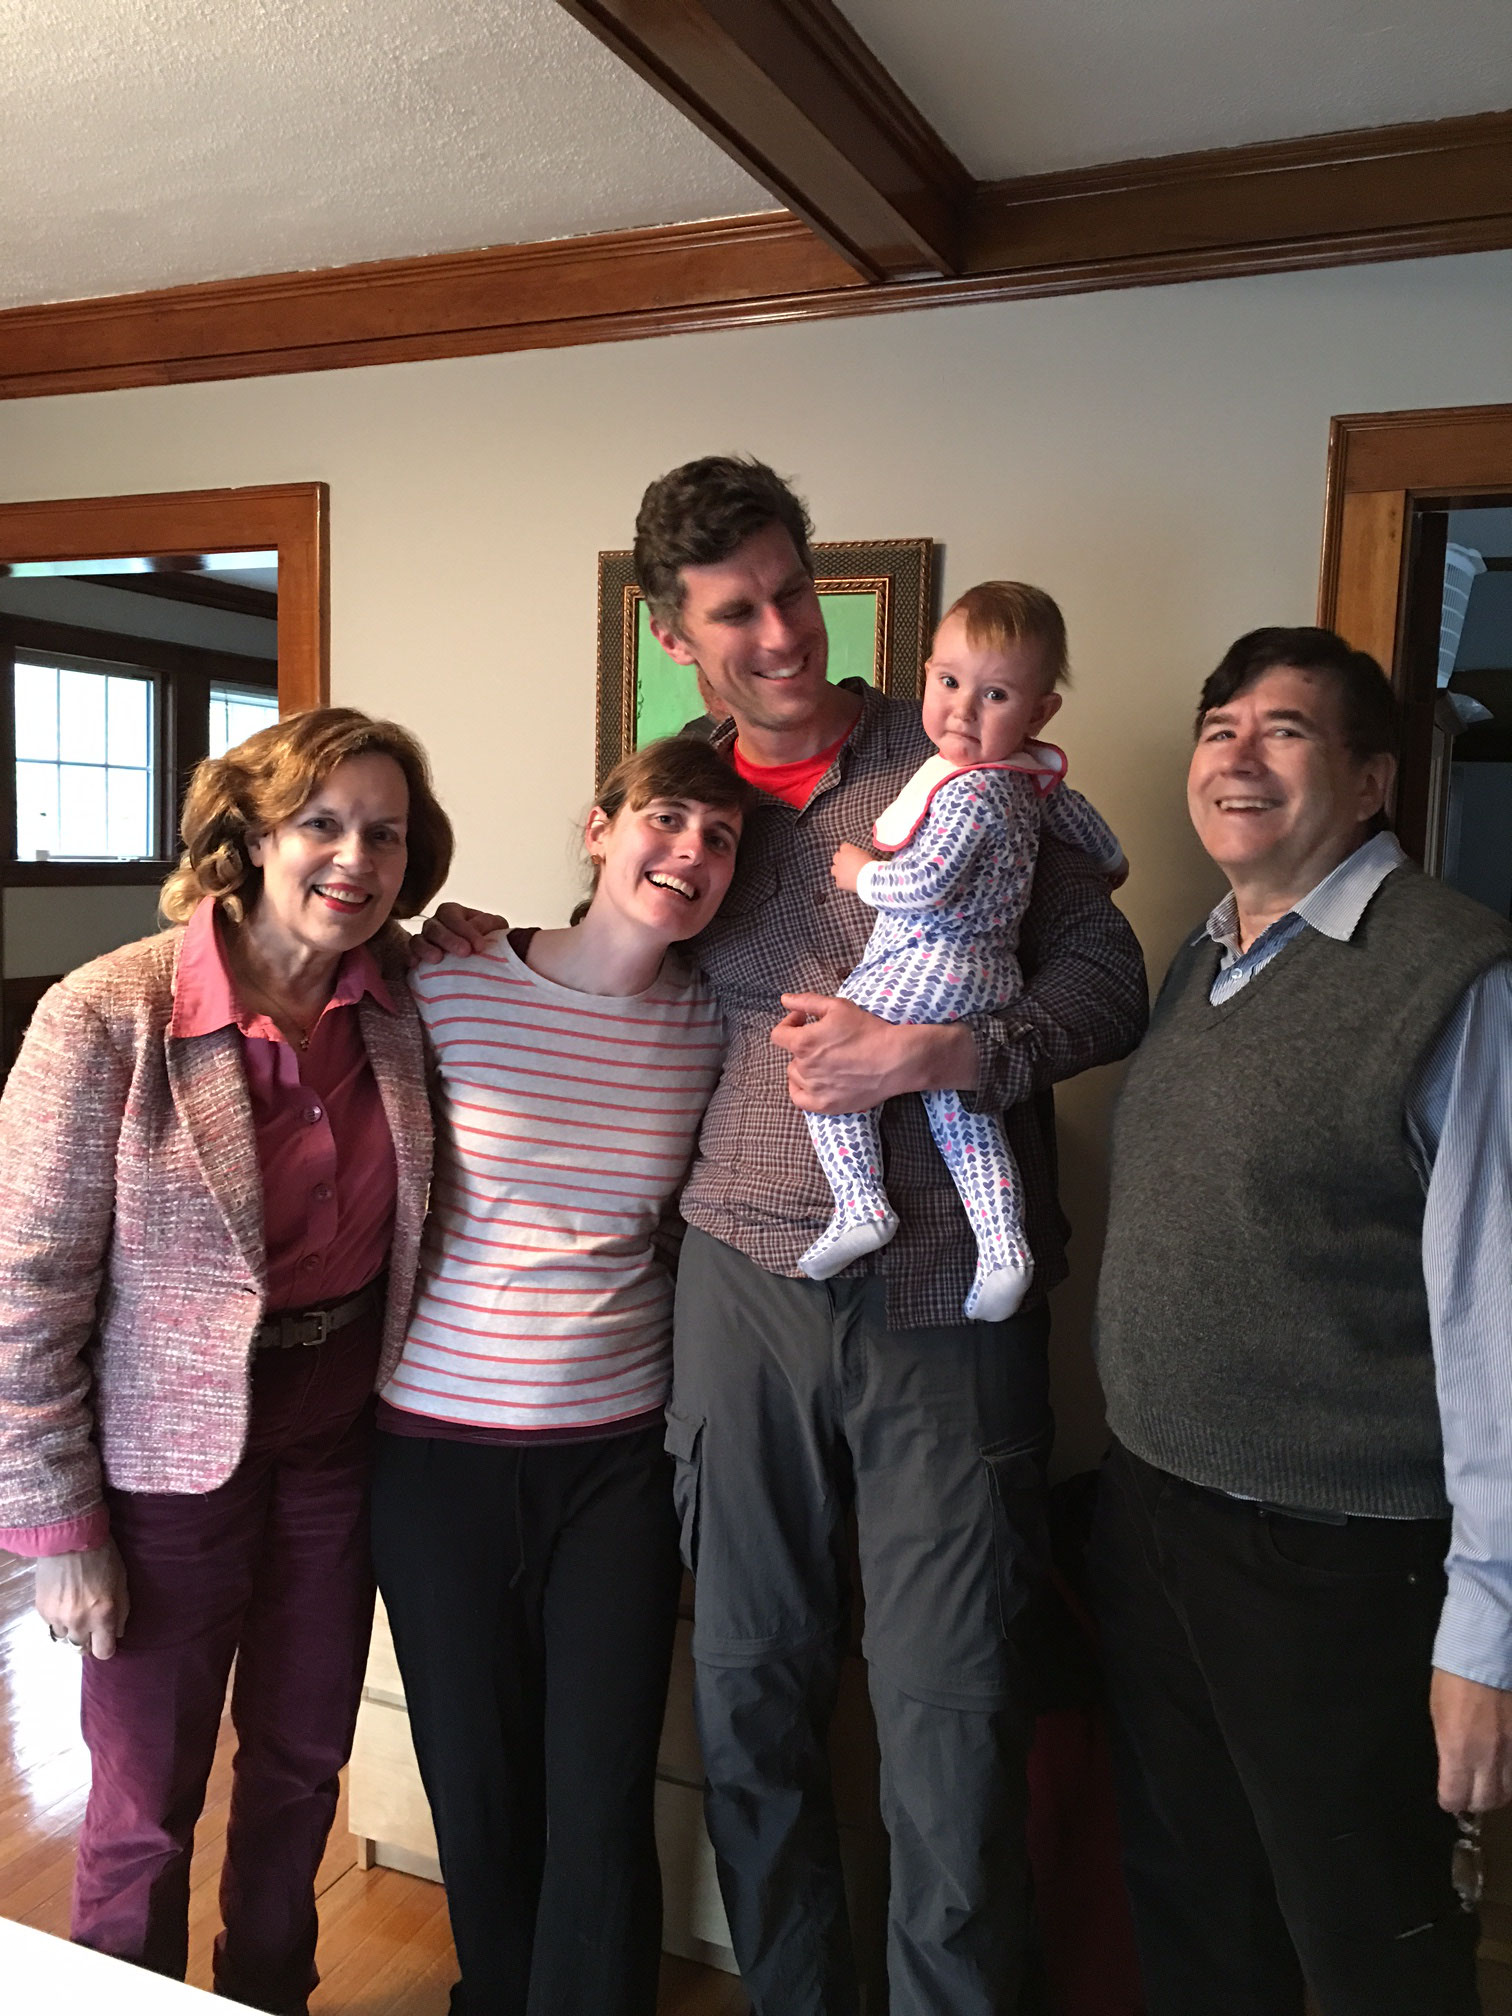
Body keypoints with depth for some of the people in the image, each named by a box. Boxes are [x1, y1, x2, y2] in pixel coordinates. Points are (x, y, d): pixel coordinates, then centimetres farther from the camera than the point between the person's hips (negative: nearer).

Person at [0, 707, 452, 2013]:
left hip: (339, 1441, 5)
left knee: (303, 1767, 23)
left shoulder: (396, 999, -6)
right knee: (145, 1808, 14)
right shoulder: (108, 1017, -20)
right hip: (174, 1455, -5)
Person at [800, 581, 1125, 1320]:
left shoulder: (969, 793, -19)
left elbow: (925, 886, -23)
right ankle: (1004, 1250, 9)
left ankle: (860, 1206, -11)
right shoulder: (1032, 773, 12)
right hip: (992, 976, 10)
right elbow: (1077, 816, 31)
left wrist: (862, 874, -4)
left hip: (927, 968, -10)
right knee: (958, 1107, 14)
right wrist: (1109, 863, 51)